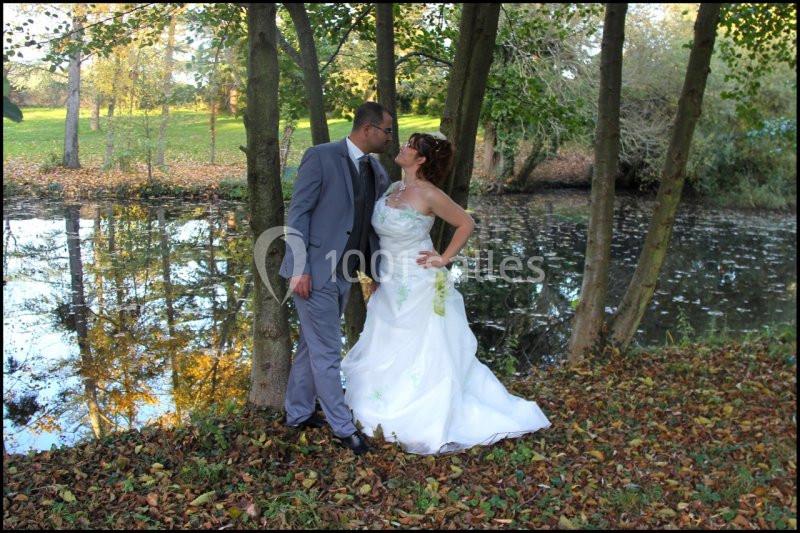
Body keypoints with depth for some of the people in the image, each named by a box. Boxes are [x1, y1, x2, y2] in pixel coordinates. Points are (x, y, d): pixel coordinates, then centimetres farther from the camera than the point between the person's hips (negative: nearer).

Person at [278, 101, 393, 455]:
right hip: (314, 273, -8)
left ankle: (298, 413, 34)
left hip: (343, 274, 8)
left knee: (312, 345, 19)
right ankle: (342, 426, 15)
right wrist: (299, 269, -18)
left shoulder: (377, 172, 9)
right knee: (327, 352, 1)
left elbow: (373, 226, 14)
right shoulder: (320, 157, -12)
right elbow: (298, 213, -13)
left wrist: (374, 275, 13)